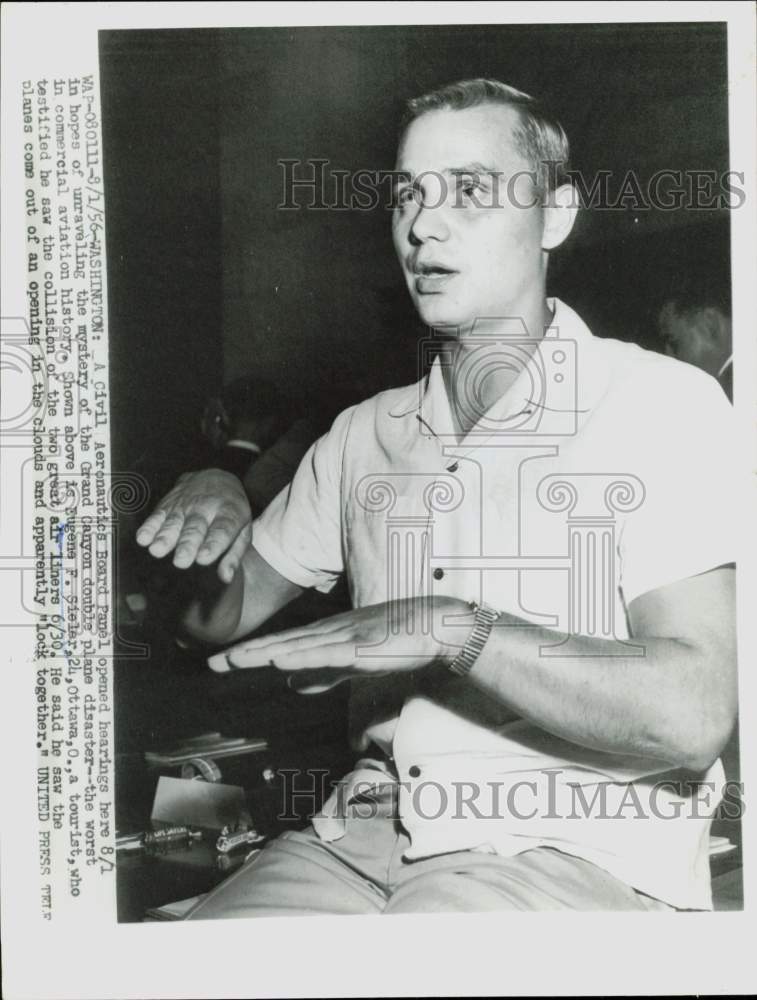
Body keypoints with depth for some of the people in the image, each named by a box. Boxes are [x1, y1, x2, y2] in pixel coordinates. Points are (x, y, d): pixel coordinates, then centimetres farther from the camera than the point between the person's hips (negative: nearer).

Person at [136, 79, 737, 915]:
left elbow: (692, 714, -14)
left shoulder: (664, 405, -4)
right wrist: (211, 506, -2)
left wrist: (452, 628, -22)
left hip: (579, 852, -4)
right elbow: (218, 619, 18)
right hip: (365, 836, 5)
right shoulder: (363, 435, 14)